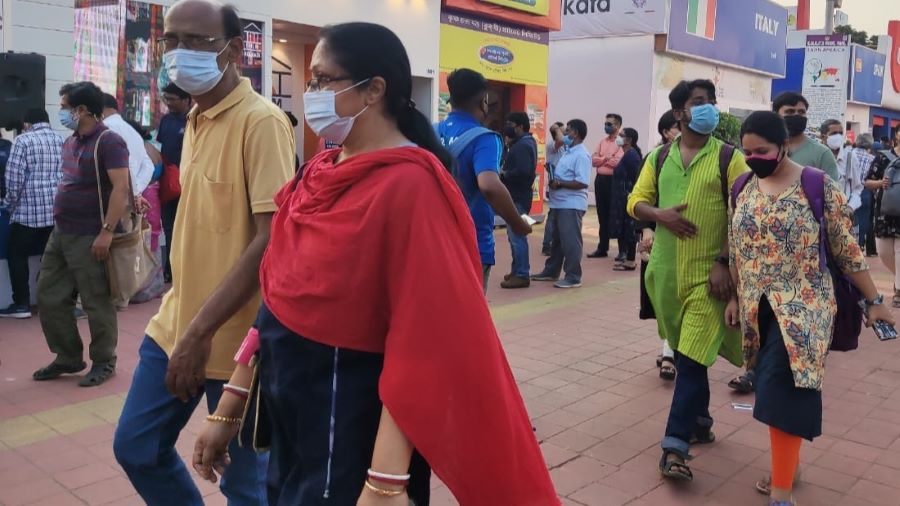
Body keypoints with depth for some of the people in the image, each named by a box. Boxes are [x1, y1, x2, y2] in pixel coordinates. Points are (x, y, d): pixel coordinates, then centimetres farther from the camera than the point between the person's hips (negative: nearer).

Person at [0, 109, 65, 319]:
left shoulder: (24, 140, -4)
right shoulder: (62, 140, 10)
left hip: (29, 210, -5)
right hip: (58, 210, 5)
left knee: (17, 256, 7)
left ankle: (21, 304, 8)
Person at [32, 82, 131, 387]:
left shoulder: (108, 142, -13)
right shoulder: (70, 142, 14)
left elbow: (121, 189, -20)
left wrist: (107, 232, -24)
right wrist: (59, 225, 18)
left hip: (89, 237, -9)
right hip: (60, 234, 9)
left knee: (96, 303, 0)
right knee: (49, 297, 12)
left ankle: (104, 362, 14)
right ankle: (68, 357, 25)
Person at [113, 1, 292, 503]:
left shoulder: (261, 121, -15)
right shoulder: (196, 120, 10)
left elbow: (273, 240, -22)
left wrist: (202, 331, -22)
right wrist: (184, 322, 13)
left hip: (235, 336, -8)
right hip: (174, 323, 8)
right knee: (136, 447, 18)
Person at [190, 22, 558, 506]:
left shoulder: (409, 185, -20)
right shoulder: (319, 173, 4)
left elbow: (421, 339, -23)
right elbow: (277, 294, 8)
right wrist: (227, 409, 9)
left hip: (352, 420, -8)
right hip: (288, 405, 8)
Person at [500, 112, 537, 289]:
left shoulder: (522, 146, -16)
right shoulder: (526, 142, 17)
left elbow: (523, 172, -28)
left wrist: (504, 174, -16)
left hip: (518, 197, -11)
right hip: (516, 195, 11)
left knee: (517, 235, -8)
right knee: (515, 234, 16)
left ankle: (522, 275, -3)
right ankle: (517, 271, 25)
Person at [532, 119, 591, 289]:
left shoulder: (581, 154, -15)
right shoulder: (569, 152, 15)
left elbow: (582, 182, -23)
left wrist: (559, 184, -18)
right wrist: (553, 175, 5)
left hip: (572, 205, -10)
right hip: (559, 203, 10)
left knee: (570, 241, -5)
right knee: (557, 239, 17)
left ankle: (573, 277, 2)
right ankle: (551, 271, 28)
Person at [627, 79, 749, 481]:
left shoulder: (729, 158, -2)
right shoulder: (659, 157, 9)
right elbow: (636, 202, 9)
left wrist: (724, 262, -15)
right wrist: (659, 214, -12)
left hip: (709, 273, -4)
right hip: (666, 270, 4)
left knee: (693, 358, -9)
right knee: (683, 353, 16)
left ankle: (675, 446, -6)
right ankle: (699, 423, 34)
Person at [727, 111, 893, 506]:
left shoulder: (818, 187, -9)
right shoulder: (743, 188, 5)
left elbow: (847, 251, -4)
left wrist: (874, 301, 0)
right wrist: (735, 298, 13)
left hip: (802, 307, -5)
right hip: (758, 309, 5)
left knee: (782, 393, -10)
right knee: (774, 393, 12)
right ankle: (787, 464, 30)